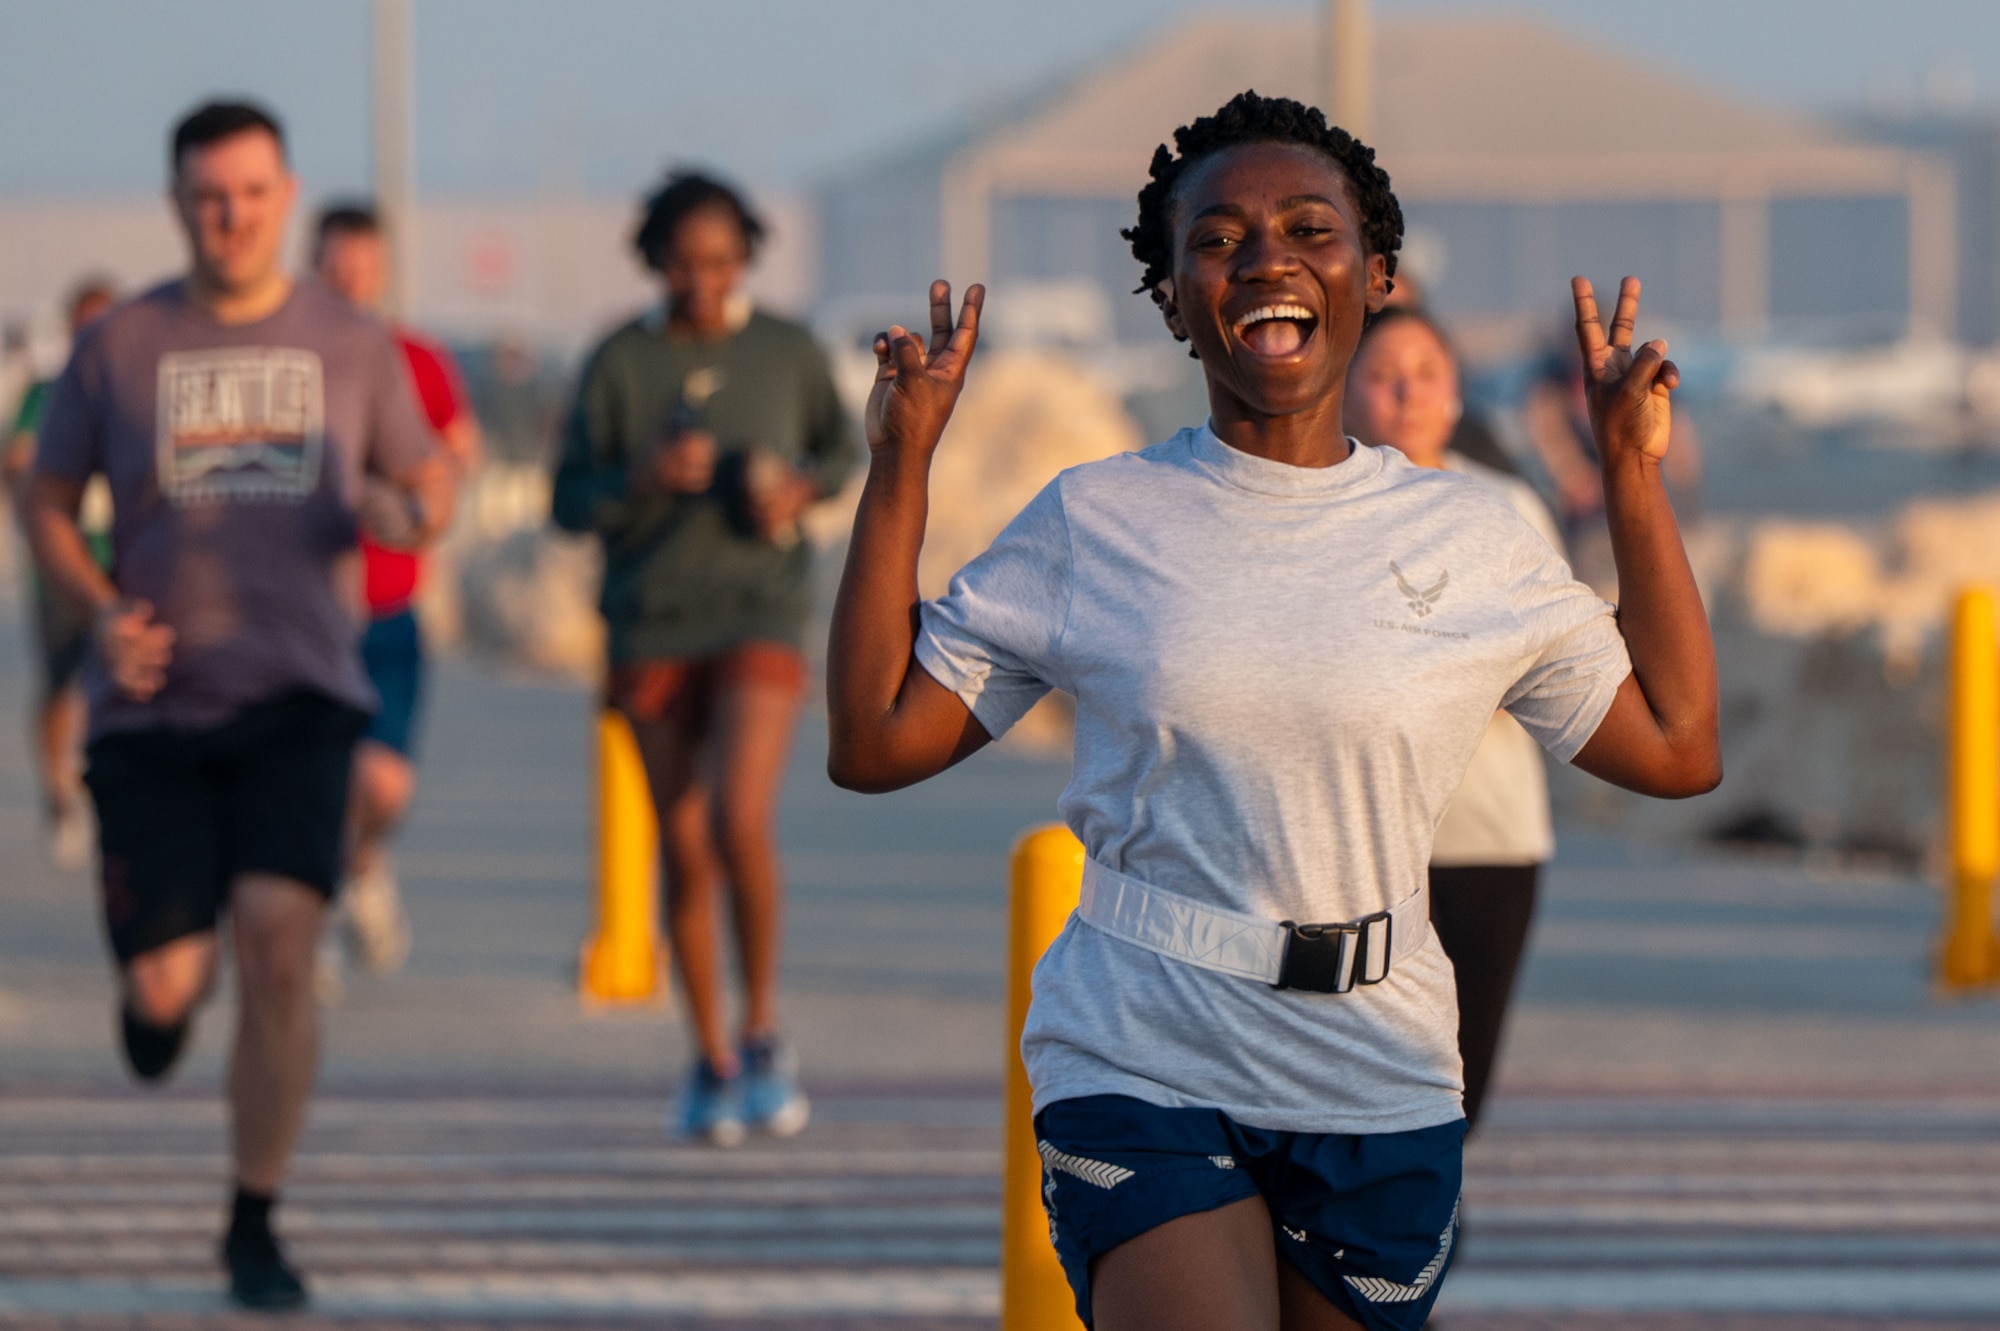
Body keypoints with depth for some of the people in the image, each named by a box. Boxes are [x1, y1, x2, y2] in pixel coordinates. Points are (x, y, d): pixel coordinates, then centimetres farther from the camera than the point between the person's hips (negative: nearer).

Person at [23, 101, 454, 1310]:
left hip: (299, 696, 0)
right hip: (154, 707, 0)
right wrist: (104, 611, -8)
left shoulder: (353, 344, 6)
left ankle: (256, 1225, -4)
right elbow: (50, 505, 11)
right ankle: (177, 968, 37)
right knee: (159, 1000, -5)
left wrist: (410, 509, -9)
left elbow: (427, 477, 17)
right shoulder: (120, 347, 4)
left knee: (278, 939, -20)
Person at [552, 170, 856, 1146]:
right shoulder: (618, 364, -2)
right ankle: (710, 1064, 20)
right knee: (684, 851, 5)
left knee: (740, 821, -21)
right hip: (651, 626, 1)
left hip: (760, 617, -1)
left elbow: (840, 448, 16)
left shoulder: (789, 353, 0)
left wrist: (801, 489, -6)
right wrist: (645, 478, -20)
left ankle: (763, 1034, -5)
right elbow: (572, 504, -1)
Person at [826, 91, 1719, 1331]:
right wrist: (902, 462, 0)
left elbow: (1678, 749, 10)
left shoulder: (1470, 540, 6)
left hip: (1376, 1082, 2)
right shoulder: (1094, 521, 4)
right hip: (1141, 1073, -2)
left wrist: (1633, 473, 8)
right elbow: (874, 742, 4)